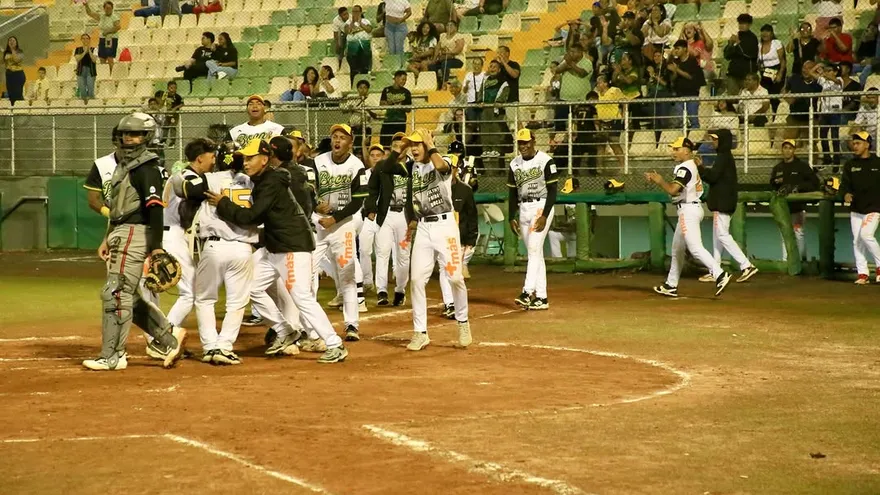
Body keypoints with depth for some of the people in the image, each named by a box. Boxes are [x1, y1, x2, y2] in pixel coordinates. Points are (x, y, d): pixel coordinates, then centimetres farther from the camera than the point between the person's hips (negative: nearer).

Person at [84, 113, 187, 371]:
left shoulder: (147, 168, -12)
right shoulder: (123, 165, 18)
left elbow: (155, 208, -20)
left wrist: (157, 246, -26)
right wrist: (107, 239, 21)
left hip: (134, 234, -10)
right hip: (120, 234, 10)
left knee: (115, 294, -10)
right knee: (128, 296, 13)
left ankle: (112, 357, -5)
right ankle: (168, 337, 18)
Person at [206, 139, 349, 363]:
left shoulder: (271, 184, -19)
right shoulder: (260, 181, 11)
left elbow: (250, 216, -26)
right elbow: (258, 217, 11)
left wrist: (222, 203, -17)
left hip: (294, 246, -11)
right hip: (275, 247, 11)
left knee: (302, 297, -15)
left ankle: (335, 346, -13)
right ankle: (285, 334, 25)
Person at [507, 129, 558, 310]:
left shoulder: (546, 161, -9)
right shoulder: (514, 164, 9)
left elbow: (552, 191, -10)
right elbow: (512, 193, 13)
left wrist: (544, 215, -18)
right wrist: (511, 218, 7)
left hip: (541, 207, -6)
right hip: (523, 209, 6)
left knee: (534, 249, -16)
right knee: (535, 253, 7)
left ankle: (528, 292, -23)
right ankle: (541, 297, 9)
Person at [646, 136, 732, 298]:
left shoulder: (685, 168, -14)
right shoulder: (691, 166, 17)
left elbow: (673, 190, -23)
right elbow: (676, 187, 19)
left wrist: (659, 181, -6)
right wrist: (657, 180, 11)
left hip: (688, 210, -11)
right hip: (690, 209, 11)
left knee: (695, 247, -17)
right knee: (677, 248, 16)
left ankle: (720, 275, -25)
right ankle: (671, 285, 22)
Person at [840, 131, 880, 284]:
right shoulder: (850, 165, 8)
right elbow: (845, 183, 1)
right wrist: (846, 194, -21)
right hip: (856, 209, 5)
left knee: (866, 235, -20)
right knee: (857, 241, 3)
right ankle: (862, 273, 9)